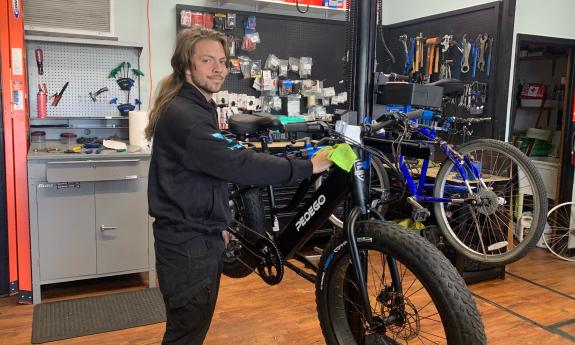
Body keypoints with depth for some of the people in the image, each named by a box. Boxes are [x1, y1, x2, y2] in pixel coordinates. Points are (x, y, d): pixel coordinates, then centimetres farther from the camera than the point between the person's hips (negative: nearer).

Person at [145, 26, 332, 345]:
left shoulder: (197, 107, 14)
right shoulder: (183, 115, -22)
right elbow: (238, 164, -31)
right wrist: (308, 166, -28)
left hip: (197, 235, 10)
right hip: (188, 243, -10)